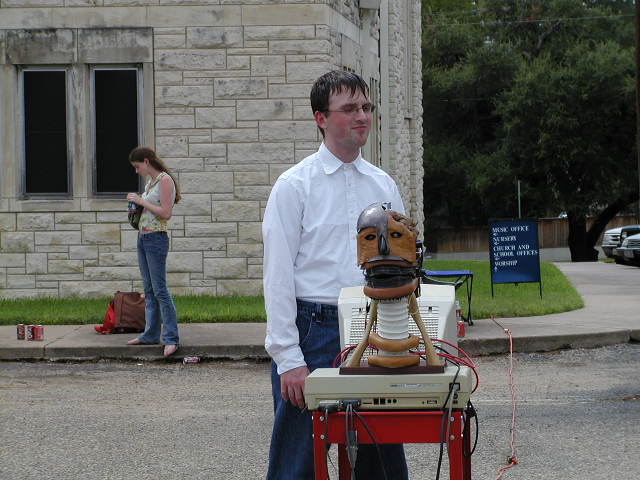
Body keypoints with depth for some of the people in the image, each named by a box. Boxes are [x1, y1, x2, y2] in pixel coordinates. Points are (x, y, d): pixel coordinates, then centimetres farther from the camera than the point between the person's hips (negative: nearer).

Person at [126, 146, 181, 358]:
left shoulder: (165, 180, -11)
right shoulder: (150, 182, 15)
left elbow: (166, 213, -18)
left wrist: (141, 201, -15)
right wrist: (136, 206, 6)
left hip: (156, 238, -9)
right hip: (143, 237, 9)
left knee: (160, 289, -10)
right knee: (149, 290, 11)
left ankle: (171, 338, -10)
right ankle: (151, 334, 15)